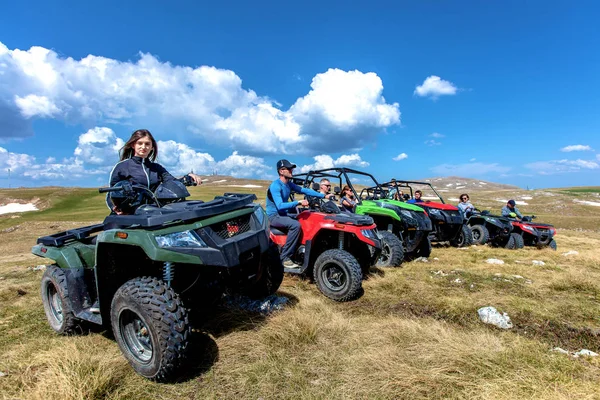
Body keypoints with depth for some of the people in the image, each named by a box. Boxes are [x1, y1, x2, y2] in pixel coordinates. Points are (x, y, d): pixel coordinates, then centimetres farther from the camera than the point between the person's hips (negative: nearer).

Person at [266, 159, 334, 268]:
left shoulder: (289, 184, 7)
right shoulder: (275, 186, -19)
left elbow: (305, 190, 7)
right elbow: (280, 206, -29)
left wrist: (324, 196, 0)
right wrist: (298, 203, -32)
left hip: (283, 215, 9)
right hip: (274, 216, -9)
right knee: (295, 225, -30)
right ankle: (284, 257, -23)